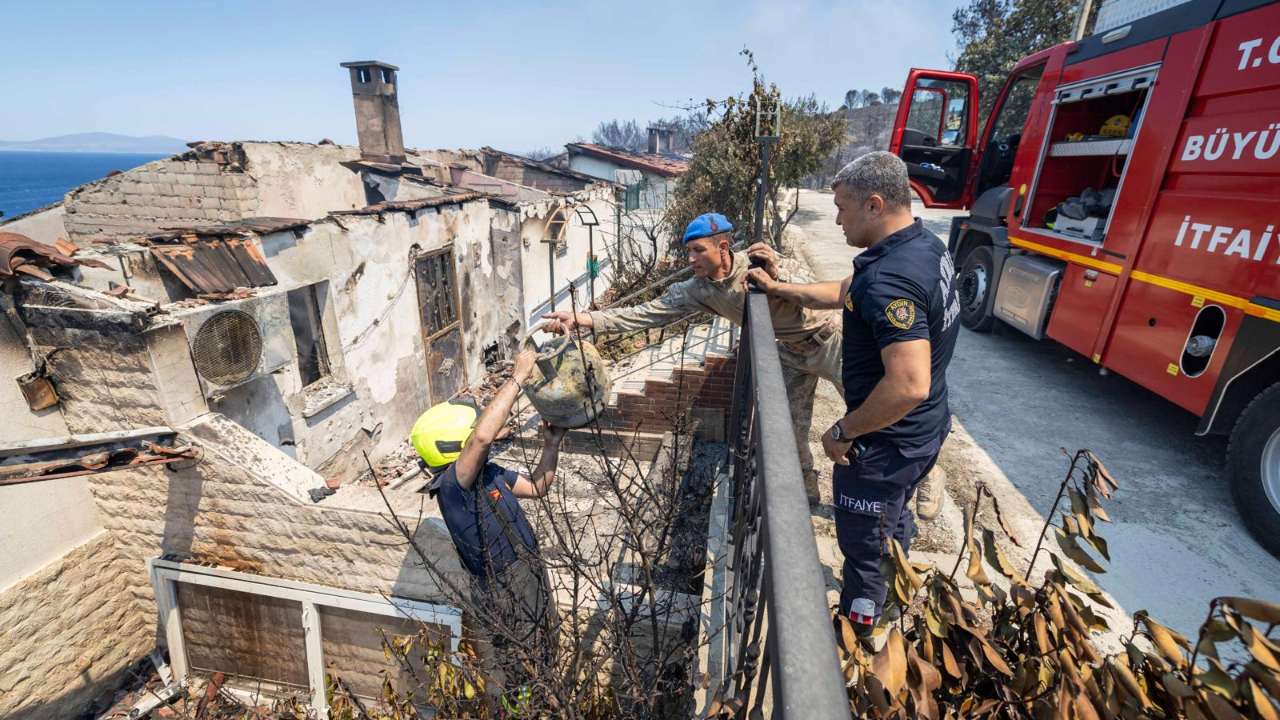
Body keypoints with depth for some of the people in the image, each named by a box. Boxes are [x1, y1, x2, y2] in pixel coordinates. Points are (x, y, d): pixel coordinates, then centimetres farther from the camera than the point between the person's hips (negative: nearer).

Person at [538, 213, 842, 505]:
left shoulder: (762, 260, -29)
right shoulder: (696, 290, -18)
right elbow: (646, 313, -25)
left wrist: (776, 275, -50)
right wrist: (579, 319, -34)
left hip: (824, 338, -3)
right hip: (790, 352, 4)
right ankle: (805, 489, 35)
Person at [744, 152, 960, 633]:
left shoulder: (890, 279, -32)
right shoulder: (926, 246, 2)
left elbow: (908, 385, -38)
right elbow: (844, 292, 14)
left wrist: (843, 431, -25)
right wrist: (779, 289, 14)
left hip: (886, 443, -10)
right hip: (923, 431, 11)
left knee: (862, 543, 12)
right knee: (893, 519, 31)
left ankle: (857, 627, 36)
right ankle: (894, 606, 56)